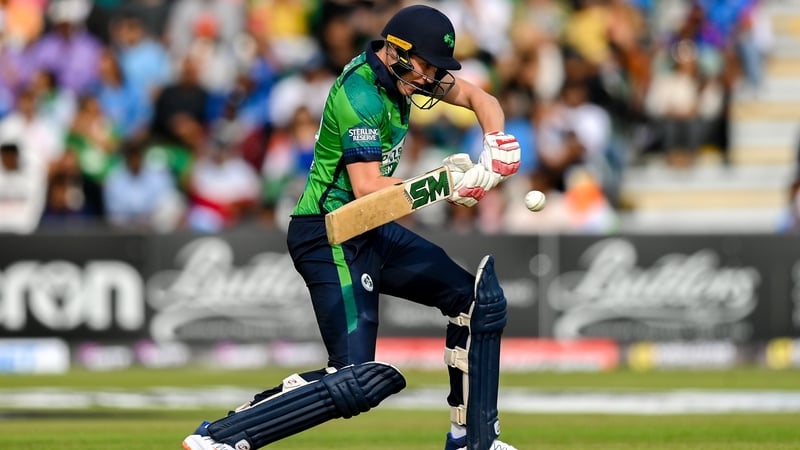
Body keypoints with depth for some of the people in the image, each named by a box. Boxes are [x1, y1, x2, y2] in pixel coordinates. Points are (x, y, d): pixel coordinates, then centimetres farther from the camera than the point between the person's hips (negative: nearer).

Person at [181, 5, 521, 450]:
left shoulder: (403, 71, 6)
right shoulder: (361, 94, -21)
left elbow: (480, 98, 14)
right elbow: (367, 187, -25)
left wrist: (495, 146, -6)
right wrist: (447, 185, -23)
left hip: (370, 232, 10)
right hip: (330, 236, -10)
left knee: (481, 296, 9)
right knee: (358, 380, -21)